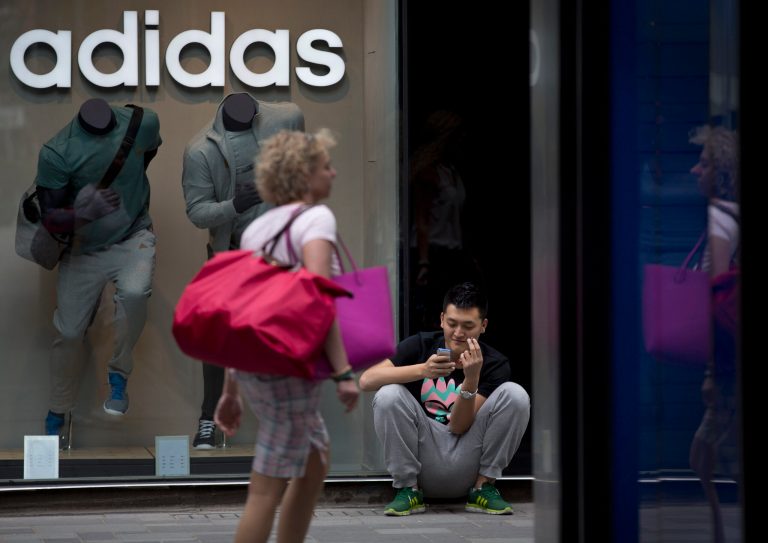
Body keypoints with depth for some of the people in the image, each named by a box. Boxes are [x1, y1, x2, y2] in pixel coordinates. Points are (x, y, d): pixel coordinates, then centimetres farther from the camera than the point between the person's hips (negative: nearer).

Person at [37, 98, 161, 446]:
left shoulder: (142, 123, -14)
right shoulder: (58, 153, -23)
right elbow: (50, 218, -20)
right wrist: (87, 212, -40)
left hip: (133, 237, 0)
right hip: (82, 250, 0)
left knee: (134, 293, -31)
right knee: (68, 333, 4)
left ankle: (119, 377, -10)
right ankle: (56, 418, 24)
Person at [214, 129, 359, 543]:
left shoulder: (257, 228, 16)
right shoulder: (315, 218, -8)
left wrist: (231, 391, 18)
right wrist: (343, 371, -24)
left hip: (252, 367, 9)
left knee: (316, 465, 24)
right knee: (267, 490, -5)